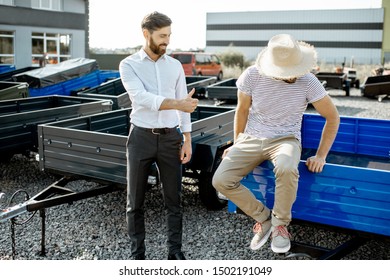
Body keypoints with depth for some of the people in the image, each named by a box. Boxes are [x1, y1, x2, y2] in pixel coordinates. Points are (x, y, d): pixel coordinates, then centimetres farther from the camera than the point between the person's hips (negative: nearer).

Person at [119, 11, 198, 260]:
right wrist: (178, 104, -36)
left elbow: (184, 106, 8)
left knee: (173, 198, 6)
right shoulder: (128, 65, -4)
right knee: (136, 200, 4)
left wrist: (188, 141, 1)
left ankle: (175, 251, 20)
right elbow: (141, 98, -22)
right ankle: (138, 254, 20)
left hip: (170, 139, 2)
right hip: (141, 139, -2)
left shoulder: (175, 66, 7)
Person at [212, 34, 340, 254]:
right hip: (252, 138, 2)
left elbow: (333, 117, -3)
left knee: (287, 169, -38)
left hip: (285, 139, -2)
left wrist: (321, 156, -6)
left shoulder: (307, 81, -16)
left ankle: (280, 224, -11)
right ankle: (263, 217, 3)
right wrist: (237, 146, 10)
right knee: (221, 180, -20)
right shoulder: (252, 75, -14)